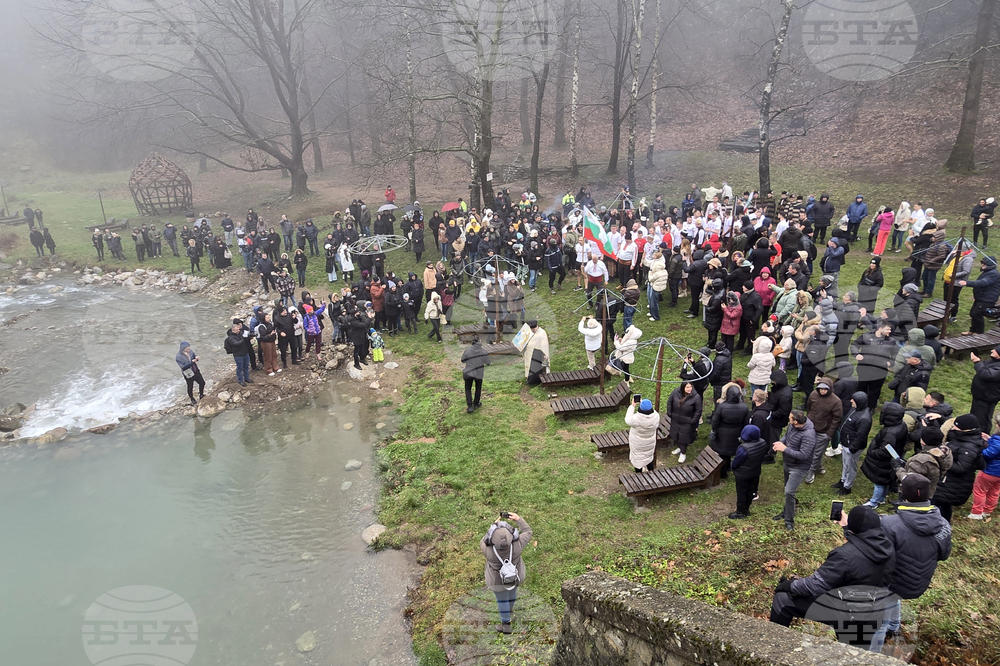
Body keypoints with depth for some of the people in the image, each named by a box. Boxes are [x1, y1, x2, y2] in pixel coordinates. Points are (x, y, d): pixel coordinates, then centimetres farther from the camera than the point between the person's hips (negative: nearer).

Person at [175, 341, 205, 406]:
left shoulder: (190, 351, -11)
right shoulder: (178, 357, -26)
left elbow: (194, 355, 5)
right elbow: (183, 366, -29)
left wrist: (196, 357, -20)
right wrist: (192, 362, -36)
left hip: (196, 371, 5)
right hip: (188, 374, -5)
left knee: (202, 383, 16)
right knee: (190, 387, 15)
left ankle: (201, 395, 42)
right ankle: (192, 399, 41)